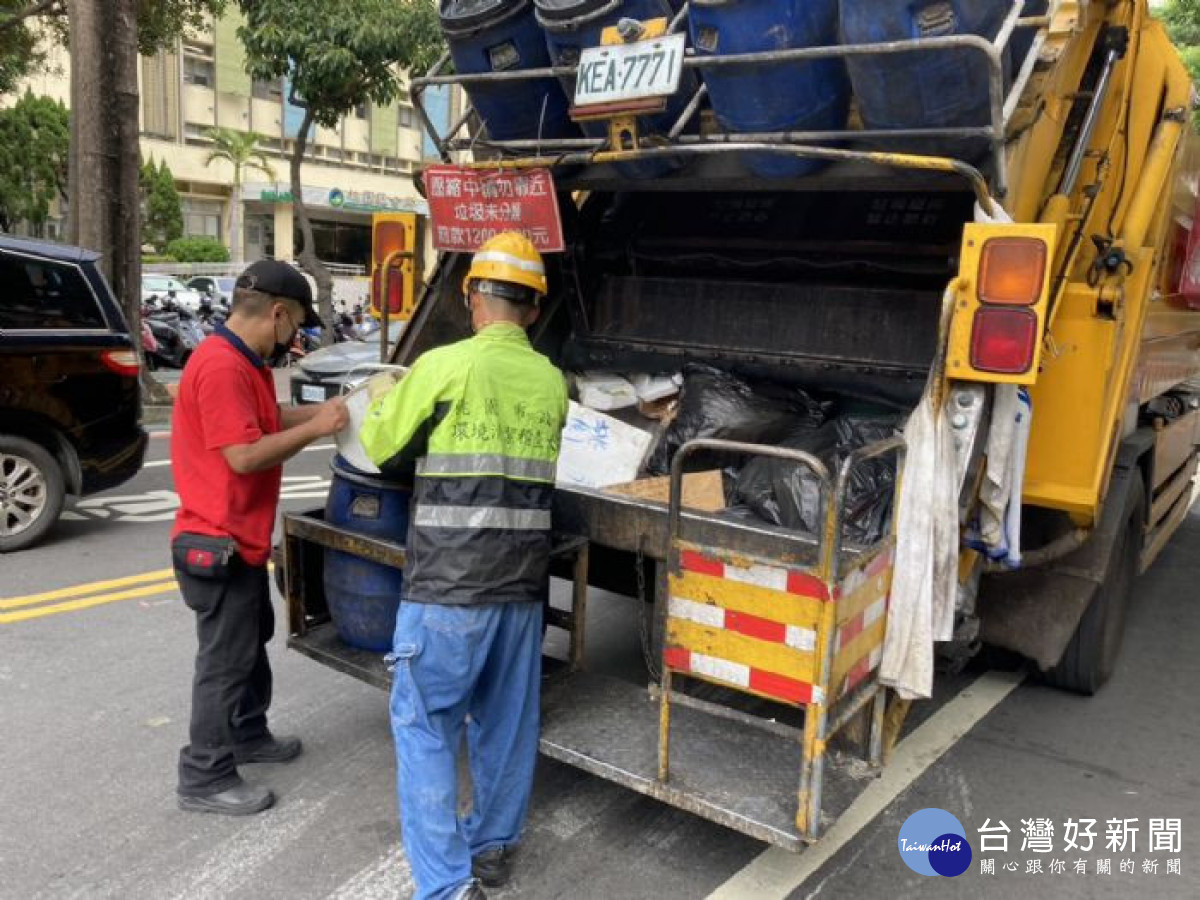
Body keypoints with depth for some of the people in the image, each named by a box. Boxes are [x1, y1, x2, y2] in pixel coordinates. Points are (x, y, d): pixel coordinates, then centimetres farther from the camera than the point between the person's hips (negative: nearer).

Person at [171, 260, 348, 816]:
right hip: (218, 544, -11)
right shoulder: (221, 366, -24)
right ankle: (204, 780, 13)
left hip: (239, 539, 11)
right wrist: (314, 429, -19)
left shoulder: (242, 362, 9)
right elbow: (244, 454, -28)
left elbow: (264, 421, 18)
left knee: (251, 643, 23)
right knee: (225, 660, 0)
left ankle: (248, 736, 39)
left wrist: (319, 412, 8)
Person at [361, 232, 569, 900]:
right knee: (507, 720, 18)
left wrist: (382, 400, 23)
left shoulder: (444, 366, -9)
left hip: (449, 582, -5)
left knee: (425, 725, 6)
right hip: (523, 581, 6)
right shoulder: (553, 381, 6)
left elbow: (384, 450, 2)